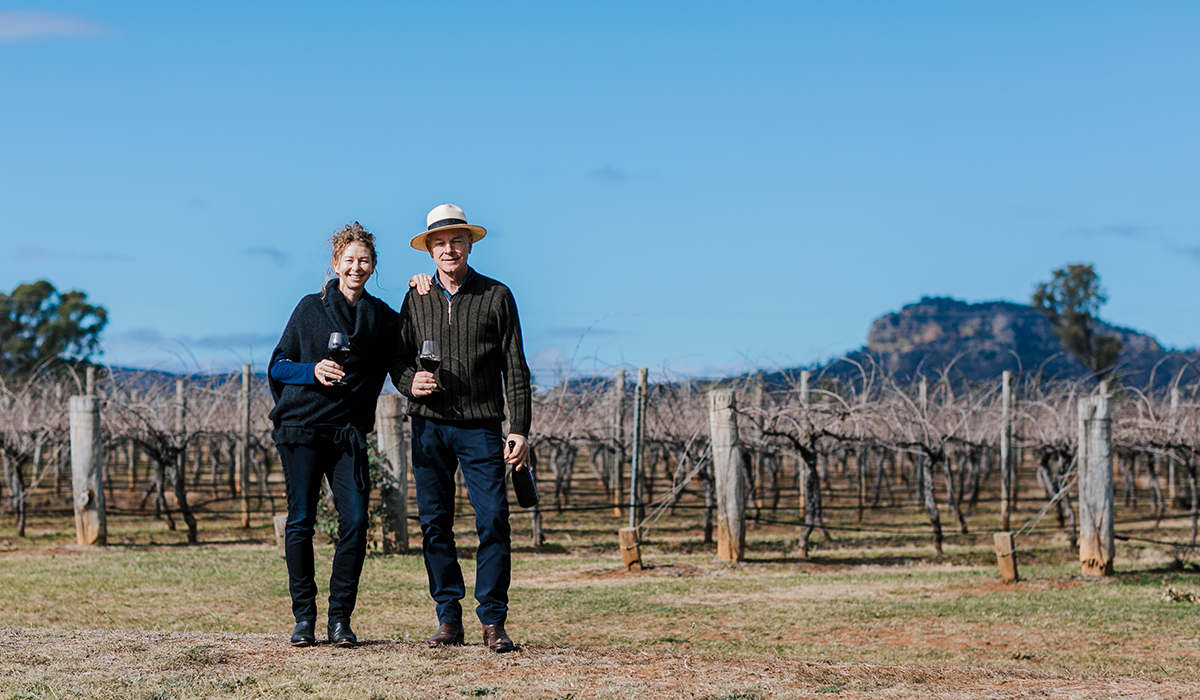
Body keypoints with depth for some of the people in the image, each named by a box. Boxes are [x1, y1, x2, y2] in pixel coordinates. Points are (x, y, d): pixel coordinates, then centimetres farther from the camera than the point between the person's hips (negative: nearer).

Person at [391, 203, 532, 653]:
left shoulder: (496, 297, 5)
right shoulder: (416, 300, 11)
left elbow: (515, 369, 3)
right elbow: (399, 358, 17)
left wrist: (519, 430, -4)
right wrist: (410, 381, -8)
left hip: (481, 427, -2)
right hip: (429, 426, 2)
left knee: (493, 522, -10)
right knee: (435, 523, 2)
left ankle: (493, 621, -3)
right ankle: (448, 618, 10)